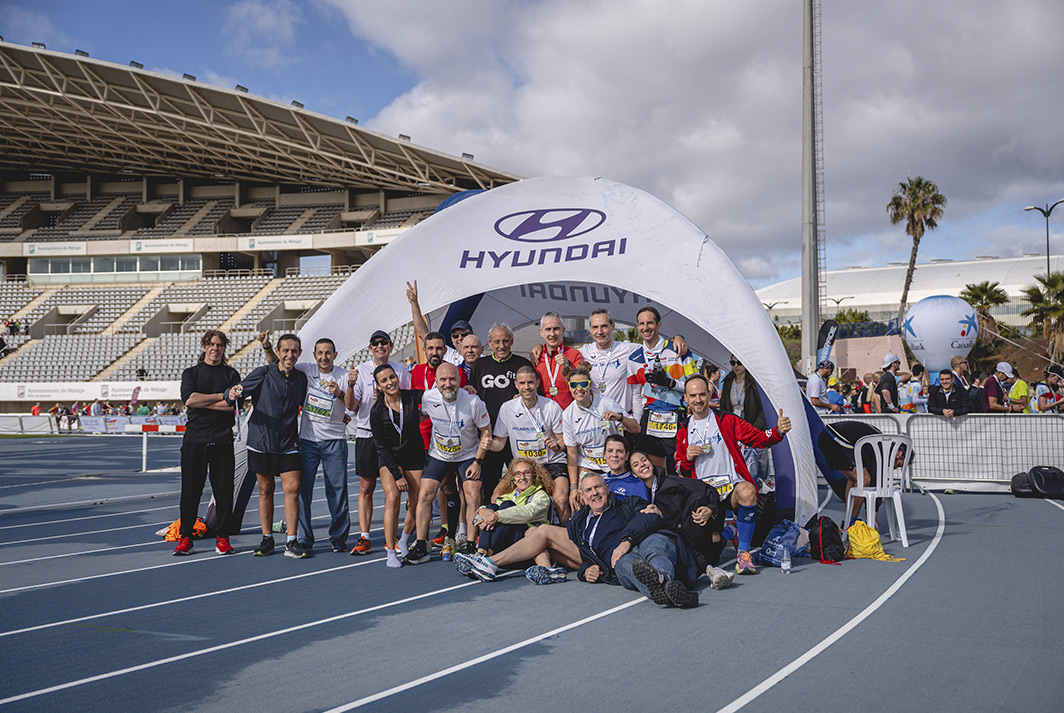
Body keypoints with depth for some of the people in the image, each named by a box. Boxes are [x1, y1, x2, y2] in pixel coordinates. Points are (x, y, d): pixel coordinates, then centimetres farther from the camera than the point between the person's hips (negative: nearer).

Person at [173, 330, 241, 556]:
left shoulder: (231, 374, 10)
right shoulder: (191, 373, 11)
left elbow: (234, 403, -6)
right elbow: (189, 398, -8)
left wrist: (201, 402, -7)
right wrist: (221, 396, -6)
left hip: (222, 441, 0)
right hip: (194, 439, 0)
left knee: (224, 491, 0)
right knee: (190, 491, 1)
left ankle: (222, 538, 9)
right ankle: (185, 538, 9)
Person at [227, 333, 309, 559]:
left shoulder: (301, 378, 7)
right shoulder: (263, 374, -4)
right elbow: (236, 393, -9)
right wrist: (232, 395, -33)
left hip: (289, 445, 2)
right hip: (261, 442, -1)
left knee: (292, 489, -8)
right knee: (265, 490, 7)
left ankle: (291, 543, -3)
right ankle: (267, 539, 18)